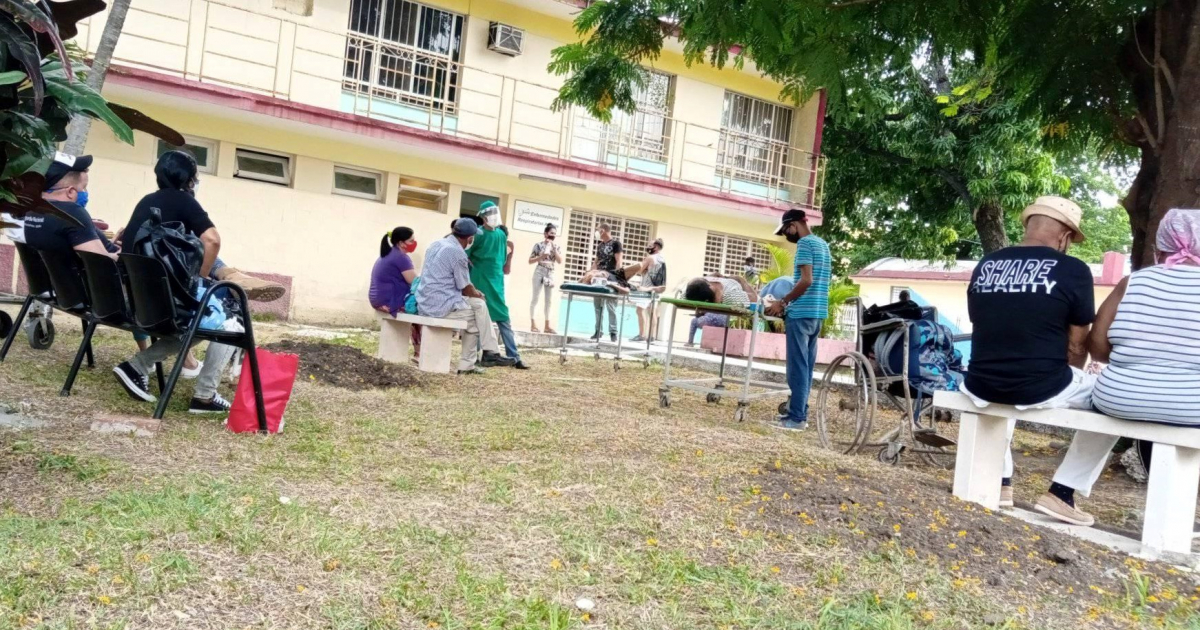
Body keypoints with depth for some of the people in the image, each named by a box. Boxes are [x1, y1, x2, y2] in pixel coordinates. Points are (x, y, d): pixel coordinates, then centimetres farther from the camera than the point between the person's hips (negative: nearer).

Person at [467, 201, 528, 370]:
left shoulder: (501, 234, 9)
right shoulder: (477, 234, -8)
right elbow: (464, 256, -7)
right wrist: (477, 268, -7)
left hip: (496, 283, 5)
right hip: (478, 283, -5)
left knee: (504, 319, 2)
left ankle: (514, 357, 2)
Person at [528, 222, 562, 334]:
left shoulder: (557, 247, 8)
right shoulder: (539, 245, -2)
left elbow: (560, 261, -5)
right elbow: (530, 261, -2)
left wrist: (554, 248, -9)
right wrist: (541, 257, -17)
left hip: (550, 274, 4)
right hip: (539, 272, -4)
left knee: (548, 300, 6)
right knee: (535, 298, -3)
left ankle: (547, 325, 9)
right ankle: (533, 324, -2)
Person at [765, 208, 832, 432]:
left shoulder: (805, 243, -10)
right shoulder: (823, 244, 18)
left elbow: (806, 280, -19)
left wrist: (783, 302, -11)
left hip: (801, 313, -9)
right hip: (817, 313, 9)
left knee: (797, 366, -7)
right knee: (806, 365, 11)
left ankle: (796, 417, -5)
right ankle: (801, 413, 15)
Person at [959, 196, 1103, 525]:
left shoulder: (984, 266, 8)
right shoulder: (1073, 270, -5)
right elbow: (1078, 346, 1)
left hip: (981, 386, 5)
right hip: (1041, 388, -5)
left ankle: (1000, 482, 34)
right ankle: (1061, 493, 16)